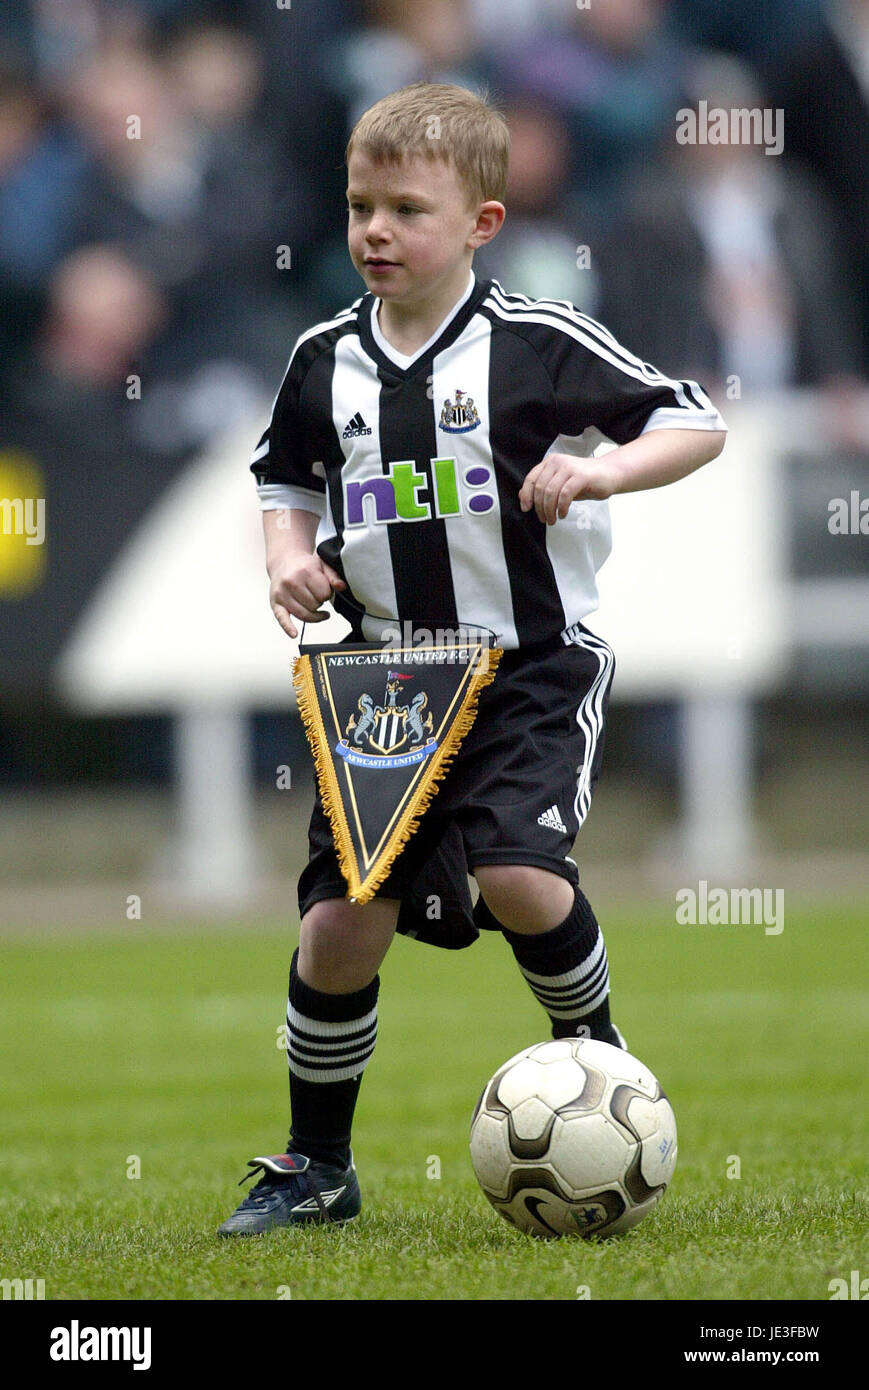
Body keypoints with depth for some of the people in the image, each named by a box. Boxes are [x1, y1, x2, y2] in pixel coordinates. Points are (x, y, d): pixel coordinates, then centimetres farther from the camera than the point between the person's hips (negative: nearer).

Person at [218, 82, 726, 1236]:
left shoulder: (537, 345, -9)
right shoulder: (326, 361, 4)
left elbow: (696, 424, -6)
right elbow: (286, 481, 20)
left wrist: (599, 470, -23)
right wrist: (291, 558, 0)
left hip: (532, 671, -4)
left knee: (516, 873, -25)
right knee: (342, 921, 1)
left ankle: (596, 1047, 6)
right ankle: (317, 1164, 19)